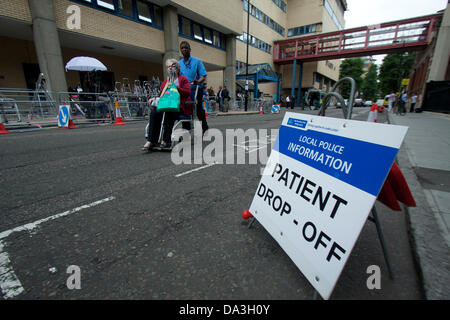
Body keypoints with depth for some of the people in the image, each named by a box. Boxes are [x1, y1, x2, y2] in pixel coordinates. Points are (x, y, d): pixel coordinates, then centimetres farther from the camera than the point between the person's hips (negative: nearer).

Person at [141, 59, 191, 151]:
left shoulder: (183, 79, 12)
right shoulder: (165, 82, 27)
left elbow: (187, 93, -5)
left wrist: (175, 87, -13)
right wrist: (155, 99, 3)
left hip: (179, 106, -4)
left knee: (168, 112, -37)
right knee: (154, 111, -28)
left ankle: (166, 141, -30)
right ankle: (151, 141, -30)